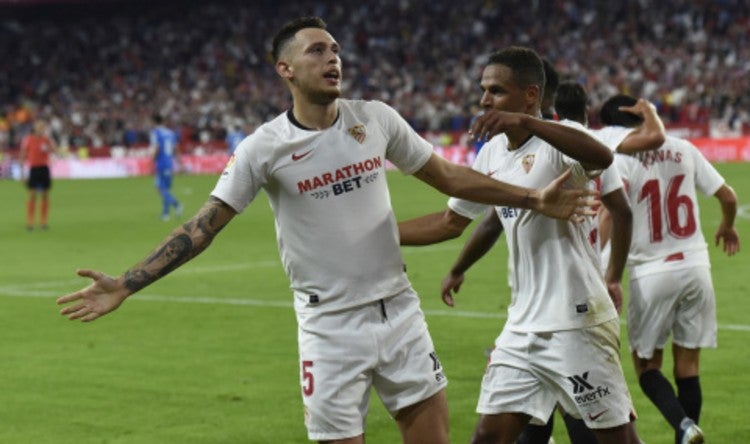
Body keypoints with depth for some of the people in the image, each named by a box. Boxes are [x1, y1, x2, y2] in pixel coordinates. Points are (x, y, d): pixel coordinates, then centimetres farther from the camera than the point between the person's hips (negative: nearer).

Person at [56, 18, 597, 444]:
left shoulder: (375, 118, 2)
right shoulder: (265, 147, -8)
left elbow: (448, 176, 11)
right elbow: (204, 226, -8)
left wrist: (534, 199, 7)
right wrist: (125, 285, -16)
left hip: (399, 310, 3)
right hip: (330, 328, -3)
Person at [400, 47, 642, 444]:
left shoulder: (557, 138, -12)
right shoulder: (492, 154, 10)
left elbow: (602, 157, -37)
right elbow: (449, 222, 22)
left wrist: (526, 122, -45)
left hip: (577, 319, -7)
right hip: (522, 326, 7)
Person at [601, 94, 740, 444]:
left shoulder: (621, 158, -7)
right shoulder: (683, 149, 6)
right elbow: (728, 197, 10)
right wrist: (727, 227, 31)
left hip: (652, 273, -4)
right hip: (696, 268, 4)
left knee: (646, 365, 9)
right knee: (688, 366, 10)